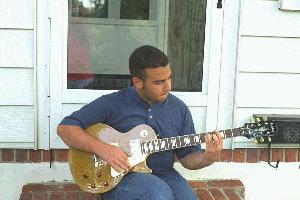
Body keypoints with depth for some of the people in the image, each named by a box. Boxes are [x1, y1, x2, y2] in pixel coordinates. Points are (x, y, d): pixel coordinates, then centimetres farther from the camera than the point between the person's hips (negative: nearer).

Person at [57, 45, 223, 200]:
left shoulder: (179, 109, 6)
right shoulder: (112, 103, -6)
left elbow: (188, 156, 10)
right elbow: (65, 128, -5)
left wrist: (207, 158, -13)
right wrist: (101, 148, -19)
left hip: (164, 175, 4)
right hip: (118, 178, -3)